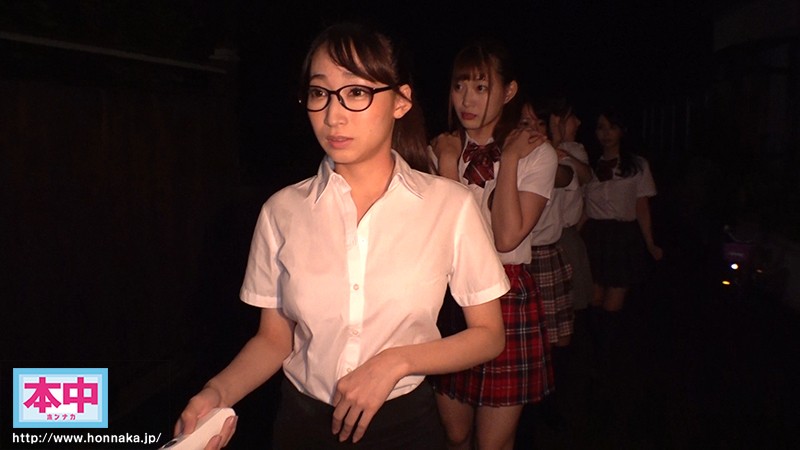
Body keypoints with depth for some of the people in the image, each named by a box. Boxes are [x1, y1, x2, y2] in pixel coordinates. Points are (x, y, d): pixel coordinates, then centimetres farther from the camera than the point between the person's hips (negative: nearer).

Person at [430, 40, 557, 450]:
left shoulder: (535, 152, -3)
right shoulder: (440, 150, 6)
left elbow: (507, 238, -17)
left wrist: (509, 159, -14)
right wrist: (448, 161, -11)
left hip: (507, 298, -3)